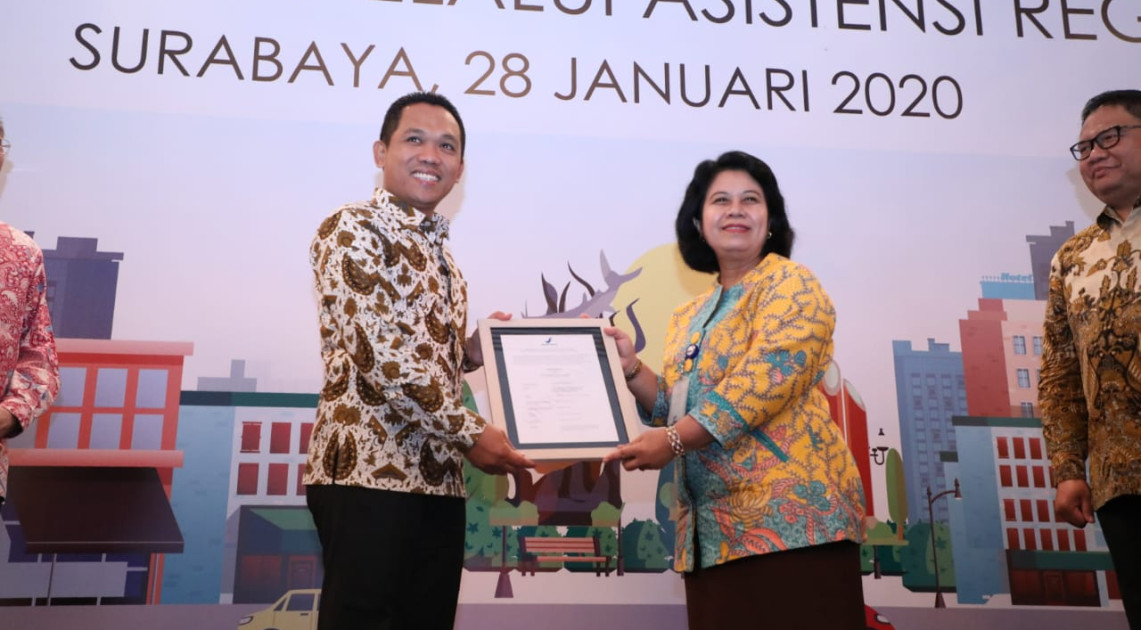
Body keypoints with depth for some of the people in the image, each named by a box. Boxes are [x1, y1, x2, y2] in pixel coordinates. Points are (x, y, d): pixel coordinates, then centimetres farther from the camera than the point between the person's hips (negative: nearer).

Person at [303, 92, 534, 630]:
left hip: (438, 479, 8)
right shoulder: (352, 230, -5)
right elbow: (377, 354, -16)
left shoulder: (438, 250, 20)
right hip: (368, 469, -8)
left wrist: (474, 351, 7)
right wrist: (470, 432, -15)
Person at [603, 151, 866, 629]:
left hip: (790, 513, -6)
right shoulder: (690, 318, 19)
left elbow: (766, 380, -16)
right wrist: (630, 368, 5)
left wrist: (674, 440, -19)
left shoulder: (790, 284, -1)